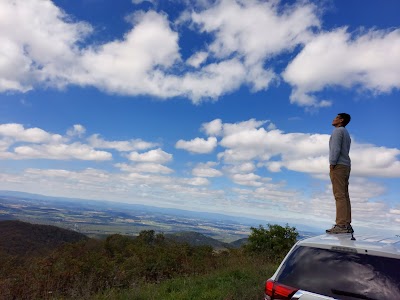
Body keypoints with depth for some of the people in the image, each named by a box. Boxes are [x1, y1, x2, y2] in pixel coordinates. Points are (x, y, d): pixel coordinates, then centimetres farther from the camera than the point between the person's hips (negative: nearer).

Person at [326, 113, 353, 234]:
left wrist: (332, 165, -16)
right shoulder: (346, 134, 25)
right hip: (346, 166, 9)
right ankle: (347, 225, 5)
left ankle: (341, 225, -16)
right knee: (344, 196, 5)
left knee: (340, 195, -14)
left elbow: (335, 148, -15)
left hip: (338, 166, -9)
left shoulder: (338, 130, -4)